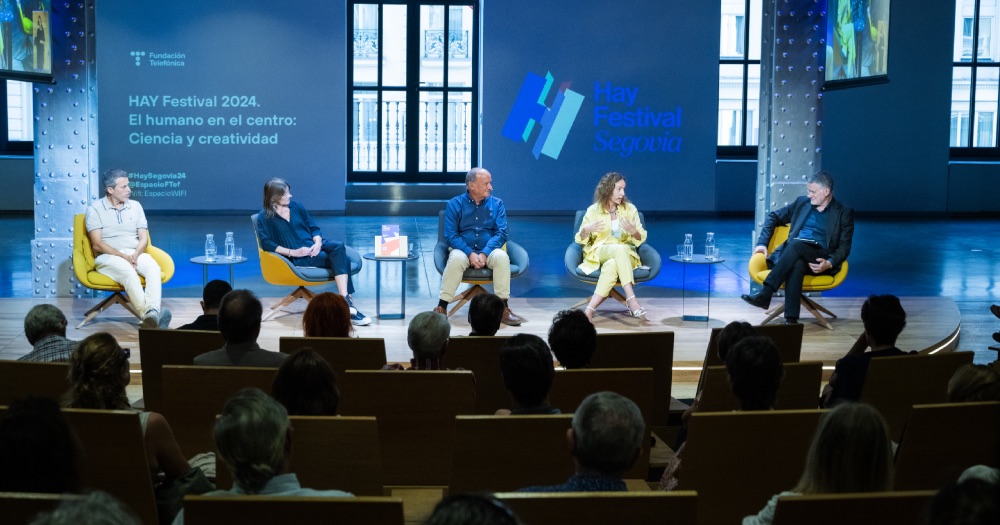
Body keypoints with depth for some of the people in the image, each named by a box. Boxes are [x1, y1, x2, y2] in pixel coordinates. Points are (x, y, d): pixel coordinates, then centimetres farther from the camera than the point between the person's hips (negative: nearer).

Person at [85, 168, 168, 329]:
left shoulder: (135, 206, 15)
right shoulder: (95, 209, 2)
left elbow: (144, 239, 9)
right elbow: (97, 244, -6)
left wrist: (136, 255, -13)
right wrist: (123, 256, -18)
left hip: (136, 254, 4)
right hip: (108, 256, -4)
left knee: (154, 268, -32)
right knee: (129, 272, -38)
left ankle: (153, 312, -54)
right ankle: (148, 316, -53)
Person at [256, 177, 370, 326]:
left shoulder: (296, 207, 17)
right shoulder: (264, 217, 1)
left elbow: (314, 228, 16)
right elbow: (266, 244, -9)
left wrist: (318, 243, -7)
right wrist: (293, 252, -18)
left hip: (314, 246, 5)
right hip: (298, 257, -5)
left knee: (339, 246, -30)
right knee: (341, 260, -28)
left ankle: (345, 301, -37)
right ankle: (347, 302, -30)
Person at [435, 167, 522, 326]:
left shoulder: (497, 204, 6)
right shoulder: (455, 204, 1)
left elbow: (501, 233, -4)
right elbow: (451, 235, -6)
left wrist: (484, 253, -20)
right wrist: (470, 253, -22)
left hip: (488, 250, 1)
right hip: (463, 250, -1)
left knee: (502, 257, -32)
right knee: (456, 259, -36)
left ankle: (503, 308, -26)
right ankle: (442, 306, -27)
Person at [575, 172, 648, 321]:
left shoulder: (630, 208, 5)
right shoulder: (593, 210, 1)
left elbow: (640, 240, 5)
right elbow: (580, 240, 4)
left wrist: (634, 232, -18)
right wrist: (586, 230, -18)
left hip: (626, 256, 2)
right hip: (598, 254, -1)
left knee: (612, 265, -38)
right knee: (620, 249, -38)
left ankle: (590, 310, -41)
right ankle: (631, 300, -45)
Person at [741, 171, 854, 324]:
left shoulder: (844, 212, 9)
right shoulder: (802, 203, 19)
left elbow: (844, 247, 2)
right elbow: (773, 217, 24)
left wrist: (829, 263, -19)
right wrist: (762, 243, 8)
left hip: (819, 260, -2)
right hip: (794, 255, 2)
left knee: (796, 245, -37)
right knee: (796, 264, -38)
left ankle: (765, 294, -48)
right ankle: (791, 319, -50)